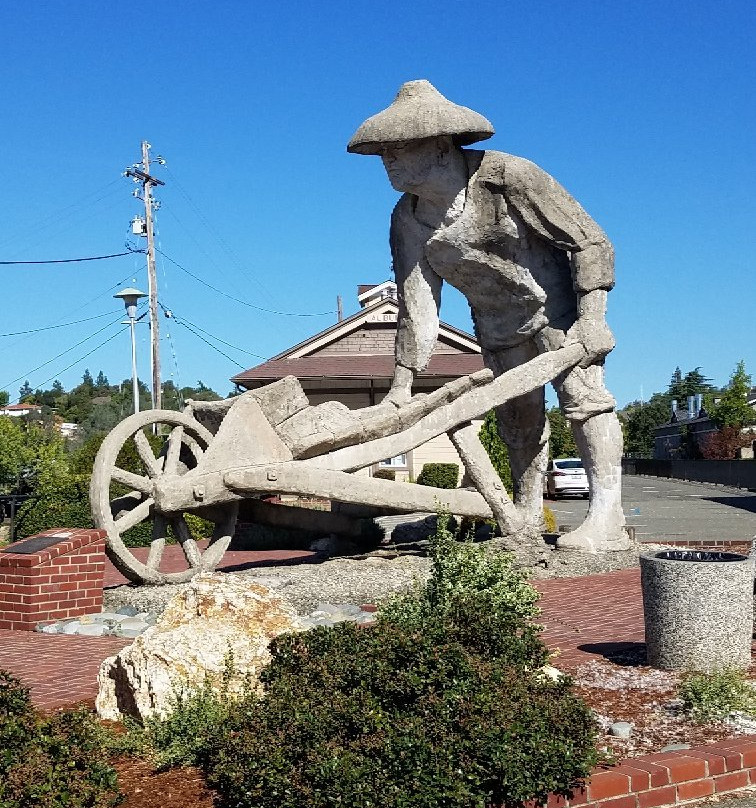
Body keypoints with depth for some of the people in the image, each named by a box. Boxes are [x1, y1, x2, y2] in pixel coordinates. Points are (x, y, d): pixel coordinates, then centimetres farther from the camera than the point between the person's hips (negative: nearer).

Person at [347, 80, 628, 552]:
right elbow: (416, 304, -12)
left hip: (558, 304, -5)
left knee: (582, 393, -17)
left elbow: (590, 241, -25)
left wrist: (592, 318, -32)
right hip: (498, 323, 5)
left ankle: (607, 518, -16)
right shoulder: (408, 221, -15)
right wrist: (403, 384, -15)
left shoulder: (508, 177, -29)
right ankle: (528, 516, 25)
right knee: (517, 418, 12)